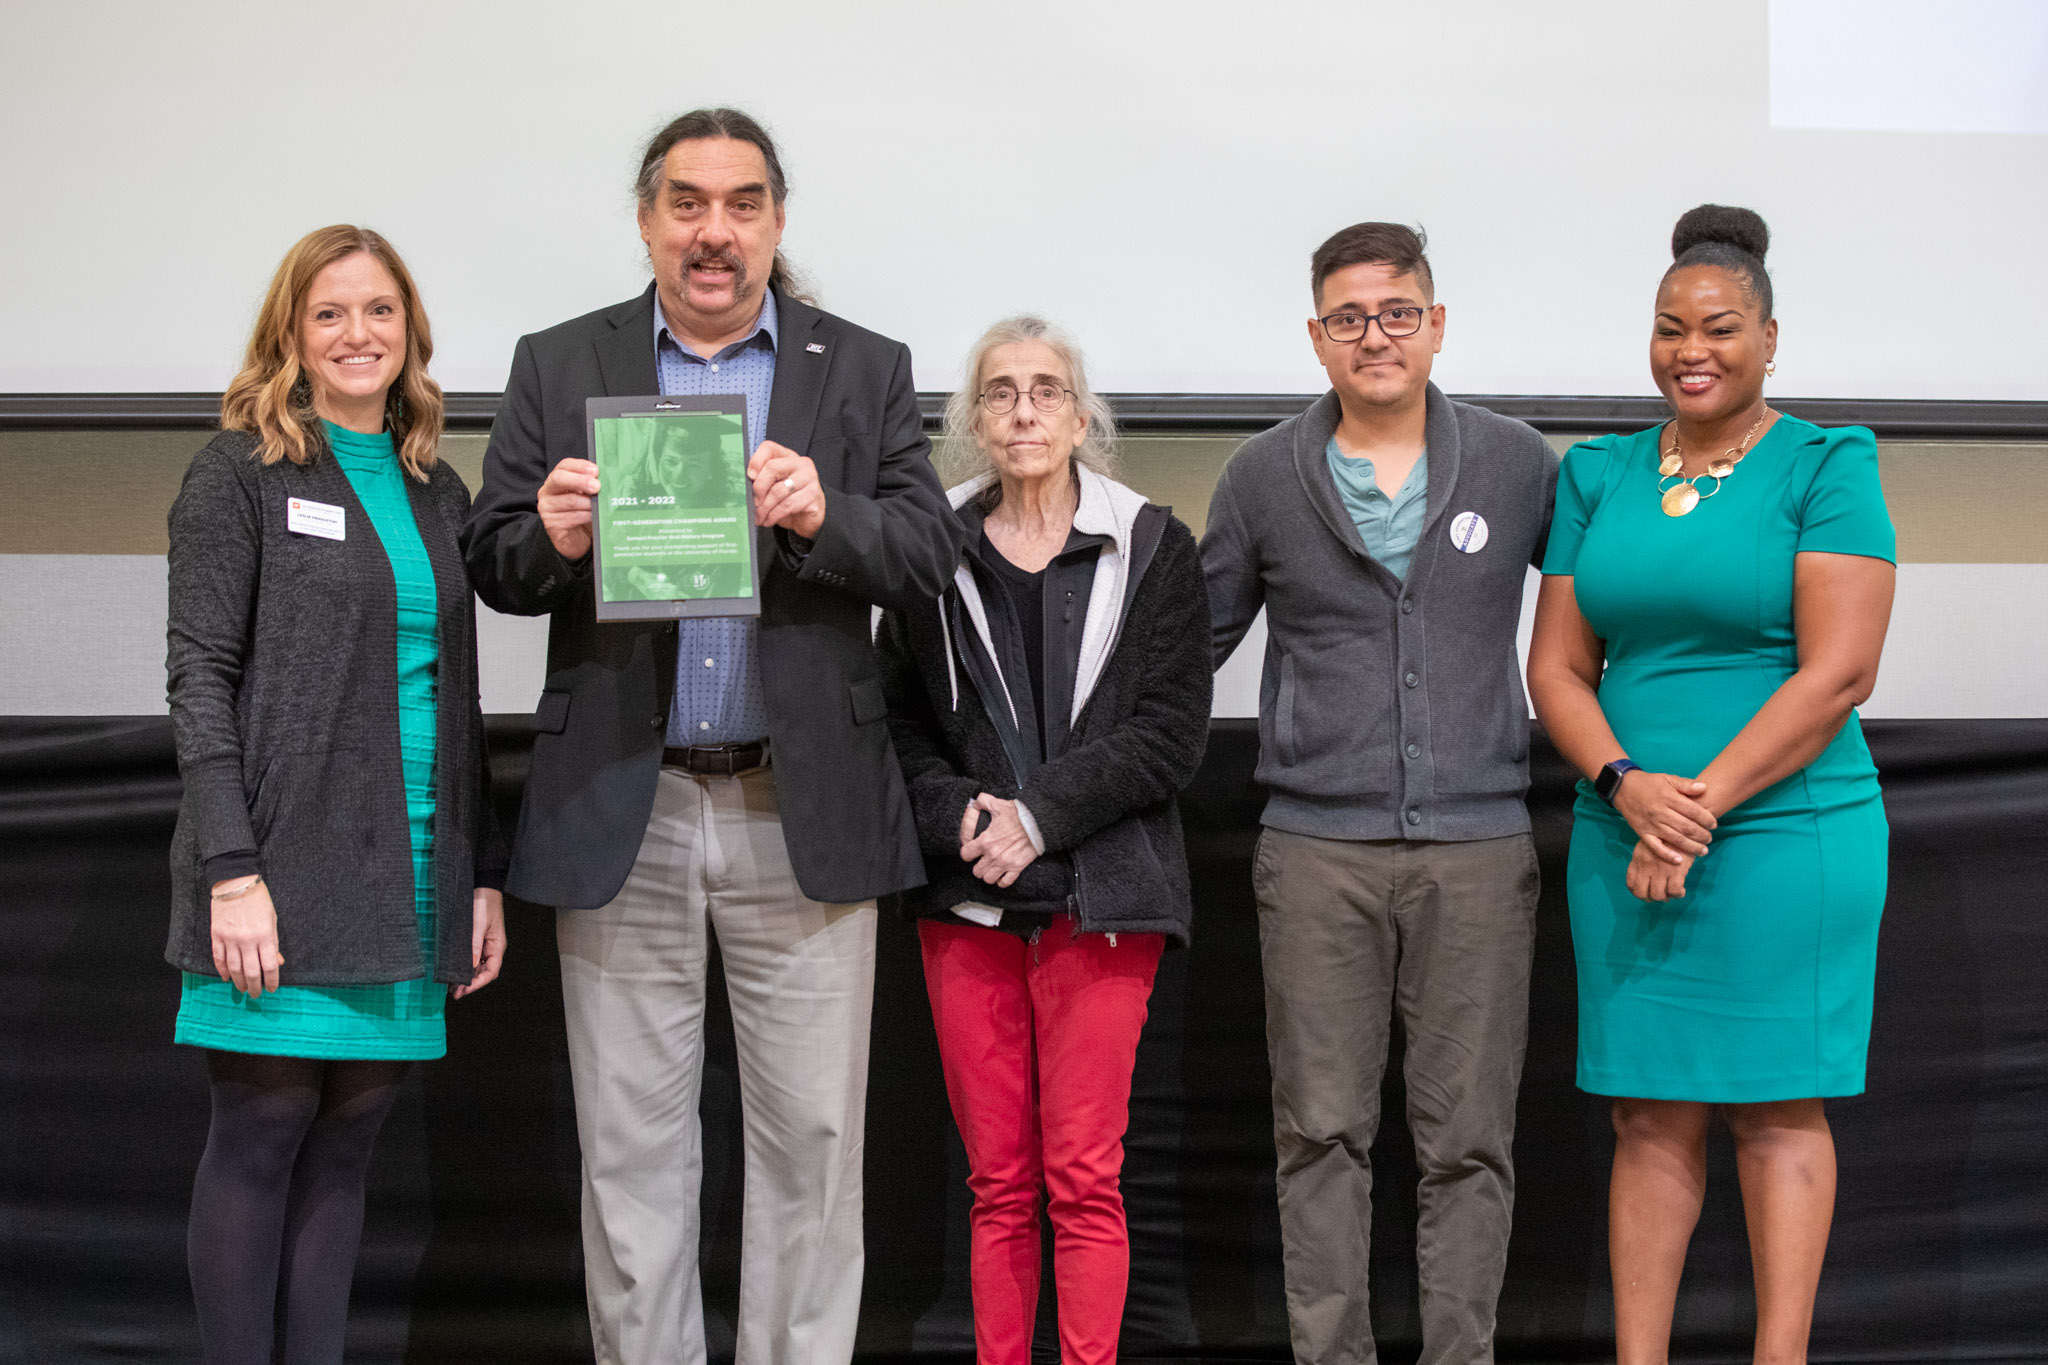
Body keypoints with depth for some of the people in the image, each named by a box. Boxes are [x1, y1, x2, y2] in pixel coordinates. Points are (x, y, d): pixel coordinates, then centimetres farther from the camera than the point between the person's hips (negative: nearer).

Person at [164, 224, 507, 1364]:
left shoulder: (437, 491, 17)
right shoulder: (240, 475, 1)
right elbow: (200, 678, -7)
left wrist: (485, 874, 13)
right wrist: (233, 869, -16)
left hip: (413, 871, 5)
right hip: (288, 866, -5)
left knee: (347, 1141, 7)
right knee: (263, 1130, -3)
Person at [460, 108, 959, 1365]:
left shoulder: (867, 369, 7)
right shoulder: (557, 368, 8)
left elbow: (932, 553, -1)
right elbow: (491, 567, 4)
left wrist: (826, 517, -20)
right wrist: (553, 540, -18)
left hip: (803, 819, 0)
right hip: (621, 813, 1)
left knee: (811, 1142, 4)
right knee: (633, 1150, 7)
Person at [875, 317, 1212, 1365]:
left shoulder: (1150, 548, 4)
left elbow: (1171, 730, -3)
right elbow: (899, 720, 10)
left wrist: (1040, 815, -11)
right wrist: (956, 814, -9)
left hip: (1098, 899, -2)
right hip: (967, 901, 2)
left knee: (1083, 1180, -5)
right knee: (998, 1181, 5)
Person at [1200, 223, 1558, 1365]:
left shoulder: (1519, 464, 6)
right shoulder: (1265, 477, 6)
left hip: (1477, 849, 0)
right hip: (1318, 848, 0)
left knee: (1468, 1138, 2)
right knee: (1322, 1131, 2)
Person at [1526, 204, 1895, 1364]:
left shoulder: (1826, 470, -4)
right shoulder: (1601, 476, 10)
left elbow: (1839, 671, -12)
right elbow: (1558, 666, 7)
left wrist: (1704, 802, -17)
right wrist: (1628, 787, -11)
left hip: (1785, 827, -4)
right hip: (1625, 840, 4)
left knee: (1779, 1106, 2)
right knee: (1650, 1114, 6)